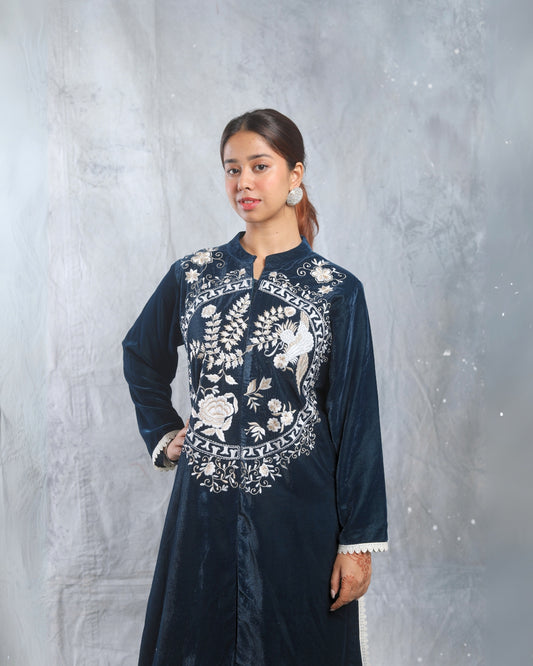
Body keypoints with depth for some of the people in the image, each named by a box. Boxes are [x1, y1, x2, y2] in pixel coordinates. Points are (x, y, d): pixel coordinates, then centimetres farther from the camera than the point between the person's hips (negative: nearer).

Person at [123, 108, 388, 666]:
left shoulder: (336, 290, -5)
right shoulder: (194, 275, 3)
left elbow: (357, 420, -6)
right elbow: (141, 356, 22)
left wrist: (358, 541, -8)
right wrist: (162, 435, 10)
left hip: (299, 505, -2)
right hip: (205, 501, 3)